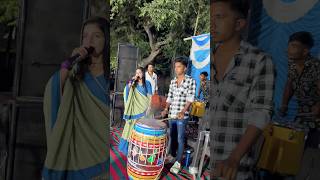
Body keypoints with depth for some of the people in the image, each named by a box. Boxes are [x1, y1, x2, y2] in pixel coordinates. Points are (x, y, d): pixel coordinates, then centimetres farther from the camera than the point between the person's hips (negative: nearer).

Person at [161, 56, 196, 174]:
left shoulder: (191, 81, -7)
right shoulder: (172, 82, 9)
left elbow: (190, 98, -12)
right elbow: (169, 97, 13)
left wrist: (183, 111, -23)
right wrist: (166, 109, -1)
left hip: (182, 116, -5)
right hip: (171, 114, 5)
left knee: (180, 139, 1)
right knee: (171, 136, 16)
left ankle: (178, 162, 10)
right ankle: (171, 155, 33)